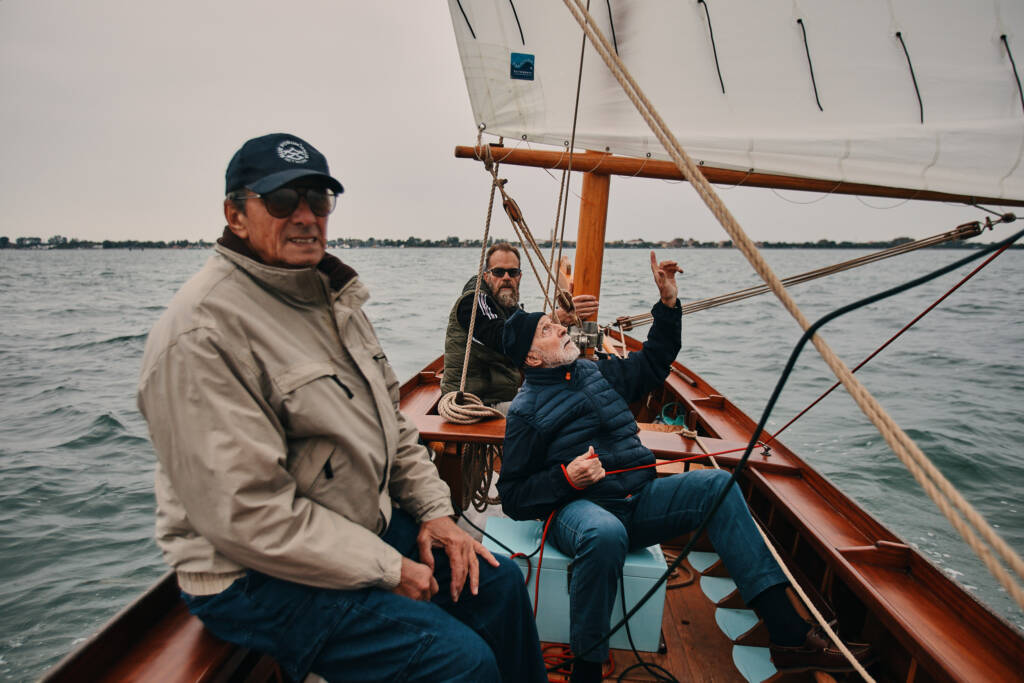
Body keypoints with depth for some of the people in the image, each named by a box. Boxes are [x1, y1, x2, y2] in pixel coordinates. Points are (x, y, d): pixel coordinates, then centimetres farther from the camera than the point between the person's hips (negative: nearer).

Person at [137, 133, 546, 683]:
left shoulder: (332, 298, 8)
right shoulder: (204, 333, -22)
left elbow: (389, 420, 13)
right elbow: (247, 515, -25)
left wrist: (432, 509, 3)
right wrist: (386, 569, -19)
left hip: (368, 524, 9)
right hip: (256, 576, -8)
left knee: (497, 582, 7)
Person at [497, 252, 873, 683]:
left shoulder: (597, 373, 14)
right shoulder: (525, 410, -4)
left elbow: (653, 362, 27)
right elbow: (513, 497, -6)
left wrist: (668, 303, 16)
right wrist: (567, 478, -22)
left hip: (637, 501, 6)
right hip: (578, 508, -6)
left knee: (715, 485, -11)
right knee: (605, 535, -40)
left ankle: (788, 634, -14)